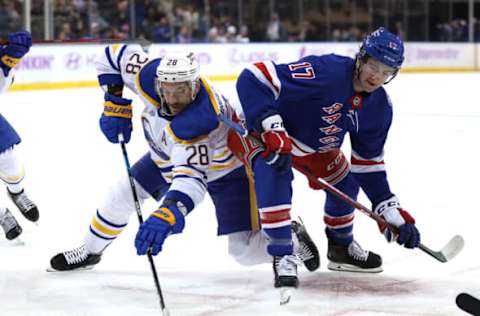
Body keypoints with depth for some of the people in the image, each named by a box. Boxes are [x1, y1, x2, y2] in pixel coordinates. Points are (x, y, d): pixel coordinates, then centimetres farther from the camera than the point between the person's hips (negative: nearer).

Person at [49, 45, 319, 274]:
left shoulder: (198, 121, -46)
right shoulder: (150, 74, -28)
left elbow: (192, 175, -56)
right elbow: (115, 55, -10)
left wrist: (167, 215, -72)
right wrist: (115, 106, -15)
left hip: (225, 166, -7)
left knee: (246, 249, -13)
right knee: (124, 193, 6)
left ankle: (290, 237, 18)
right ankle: (90, 251, 31)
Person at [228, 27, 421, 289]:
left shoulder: (379, 107, -10)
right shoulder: (325, 71, -36)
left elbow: (368, 163, 1)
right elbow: (253, 78, -40)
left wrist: (393, 213, -5)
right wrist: (271, 131, -46)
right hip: (256, 129, -8)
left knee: (344, 180, 13)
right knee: (274, 173, -35)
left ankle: (341, 247, 38)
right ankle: (282, 257, -24)